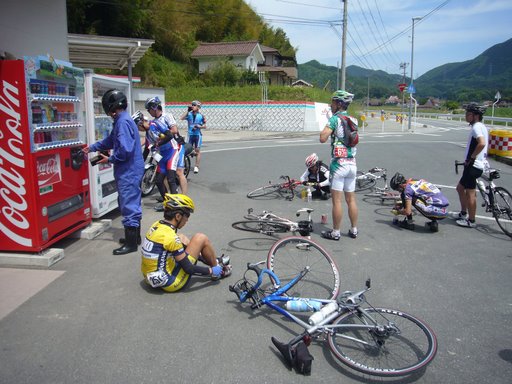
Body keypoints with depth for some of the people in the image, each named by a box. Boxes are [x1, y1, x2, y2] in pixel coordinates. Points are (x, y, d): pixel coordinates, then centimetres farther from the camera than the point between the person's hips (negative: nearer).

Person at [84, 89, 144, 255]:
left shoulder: (123, 122, -18)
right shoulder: (121, 120, 13)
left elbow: (125, 149, -25)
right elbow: (110, 140, 26)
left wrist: (110, 159, -11)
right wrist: (92, 147, 32)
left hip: (128, 171, -10)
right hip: (131, 170, 10)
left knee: (129, 205, -4)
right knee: (132, 203, 17)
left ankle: (131, 243, 3)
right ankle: (134, 236, 29)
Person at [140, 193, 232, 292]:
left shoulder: (156, 225, 1)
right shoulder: (170, 236, -24)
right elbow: (188, 268, -20)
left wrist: (199, 255, 24)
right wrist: (211, 271, -5)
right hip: (171, 284, -9)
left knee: (182, 238, 21)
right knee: (201, 238, -5)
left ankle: (213, 262, 30)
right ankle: (216, 268, 18)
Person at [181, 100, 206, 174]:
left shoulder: (201, 115, -1)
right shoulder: (189, 114, 2)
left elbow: (204, 126, 3)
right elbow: (182, 118, -15)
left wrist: (199, 126, -16)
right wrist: (188, 110, -15)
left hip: (198, 135, -2)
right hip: (190, 134, 2)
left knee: (197, 150, -1)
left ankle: (196, 167, 3)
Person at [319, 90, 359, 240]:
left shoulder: (335, 119, -11)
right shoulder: (353, 120, 11)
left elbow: (323, 138, -21)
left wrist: (325, 128, -2)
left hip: (339, 164, -7)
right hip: (352, 164, 7)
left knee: (337, 200, 0)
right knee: (351, 199, 14)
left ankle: (335, 232, 6)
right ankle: (354, 230, 21)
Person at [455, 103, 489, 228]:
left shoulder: (476, 127, -16)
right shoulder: (482, 126, 16)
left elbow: (482, 143, -32)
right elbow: (483, 144, 24)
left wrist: (471, 158, -22)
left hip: (473, 165, -10)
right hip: (479, 164, 10)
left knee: (470, 193, -3)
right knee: (460, 188, 20)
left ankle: (471, 221, 4)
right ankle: (463, 213, 32)